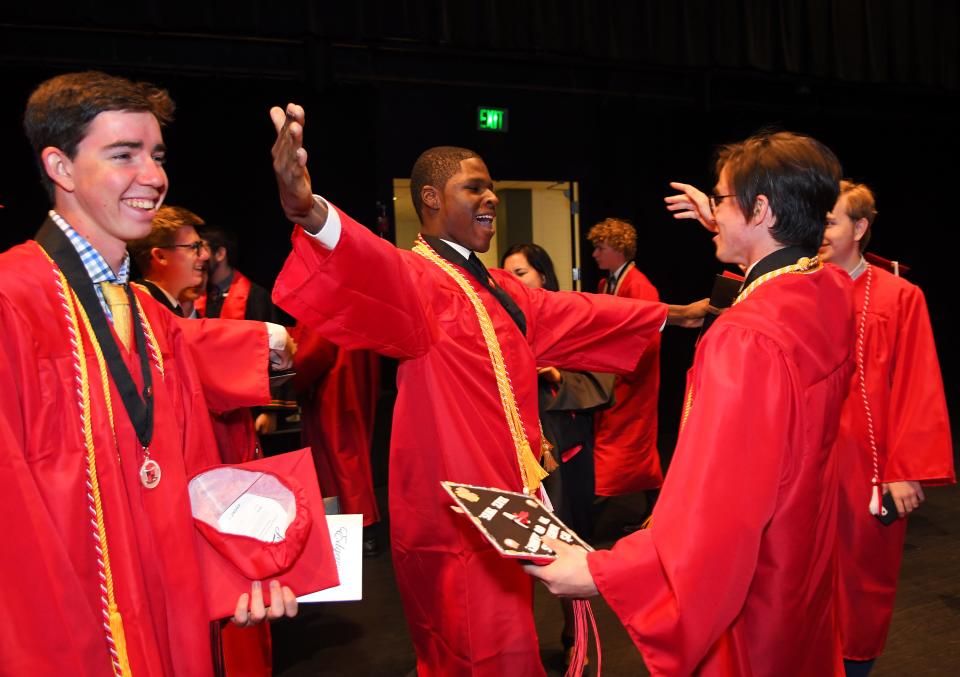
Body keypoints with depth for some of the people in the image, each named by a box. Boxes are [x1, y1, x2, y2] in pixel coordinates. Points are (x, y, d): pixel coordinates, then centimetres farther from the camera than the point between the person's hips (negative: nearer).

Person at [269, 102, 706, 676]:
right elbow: (380, 276, -39)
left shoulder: (499, 289, 13)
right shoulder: (420, 278, -15)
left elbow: (574, 313, 25)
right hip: (458, 520, -9)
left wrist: (671, 315, 35)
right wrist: (311, 212, -61)